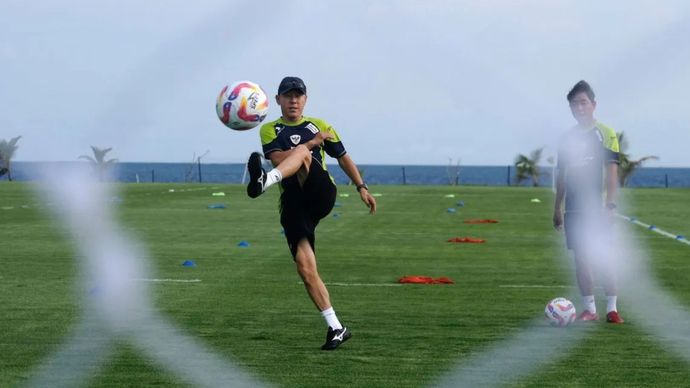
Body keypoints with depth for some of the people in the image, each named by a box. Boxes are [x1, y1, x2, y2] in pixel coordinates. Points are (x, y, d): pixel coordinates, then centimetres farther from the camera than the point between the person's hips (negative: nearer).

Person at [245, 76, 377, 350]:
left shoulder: (319, 125, 21)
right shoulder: (270, 130, 14)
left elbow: (343, 157, 28)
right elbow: (278, 158, -5)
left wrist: (362, 188, 19)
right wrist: (313, 142, -10)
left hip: (322, 194, -1)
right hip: (294, 204, 1)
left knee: (301, 153, -30)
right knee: (305, 268, -11)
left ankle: (266, 180, -63)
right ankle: (336, 328, -4)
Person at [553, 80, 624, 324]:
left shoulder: (605, 134, -2)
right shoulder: (567, 138, 12)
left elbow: (612, 172, -7)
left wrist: (610, 205, -15)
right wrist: (557, 208, 15)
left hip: (597, 207, -5)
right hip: (574, 208, 5)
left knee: (604, 256, -7)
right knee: (581, 258, 4)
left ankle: (612, 308, -2)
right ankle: (589, 309, 9)